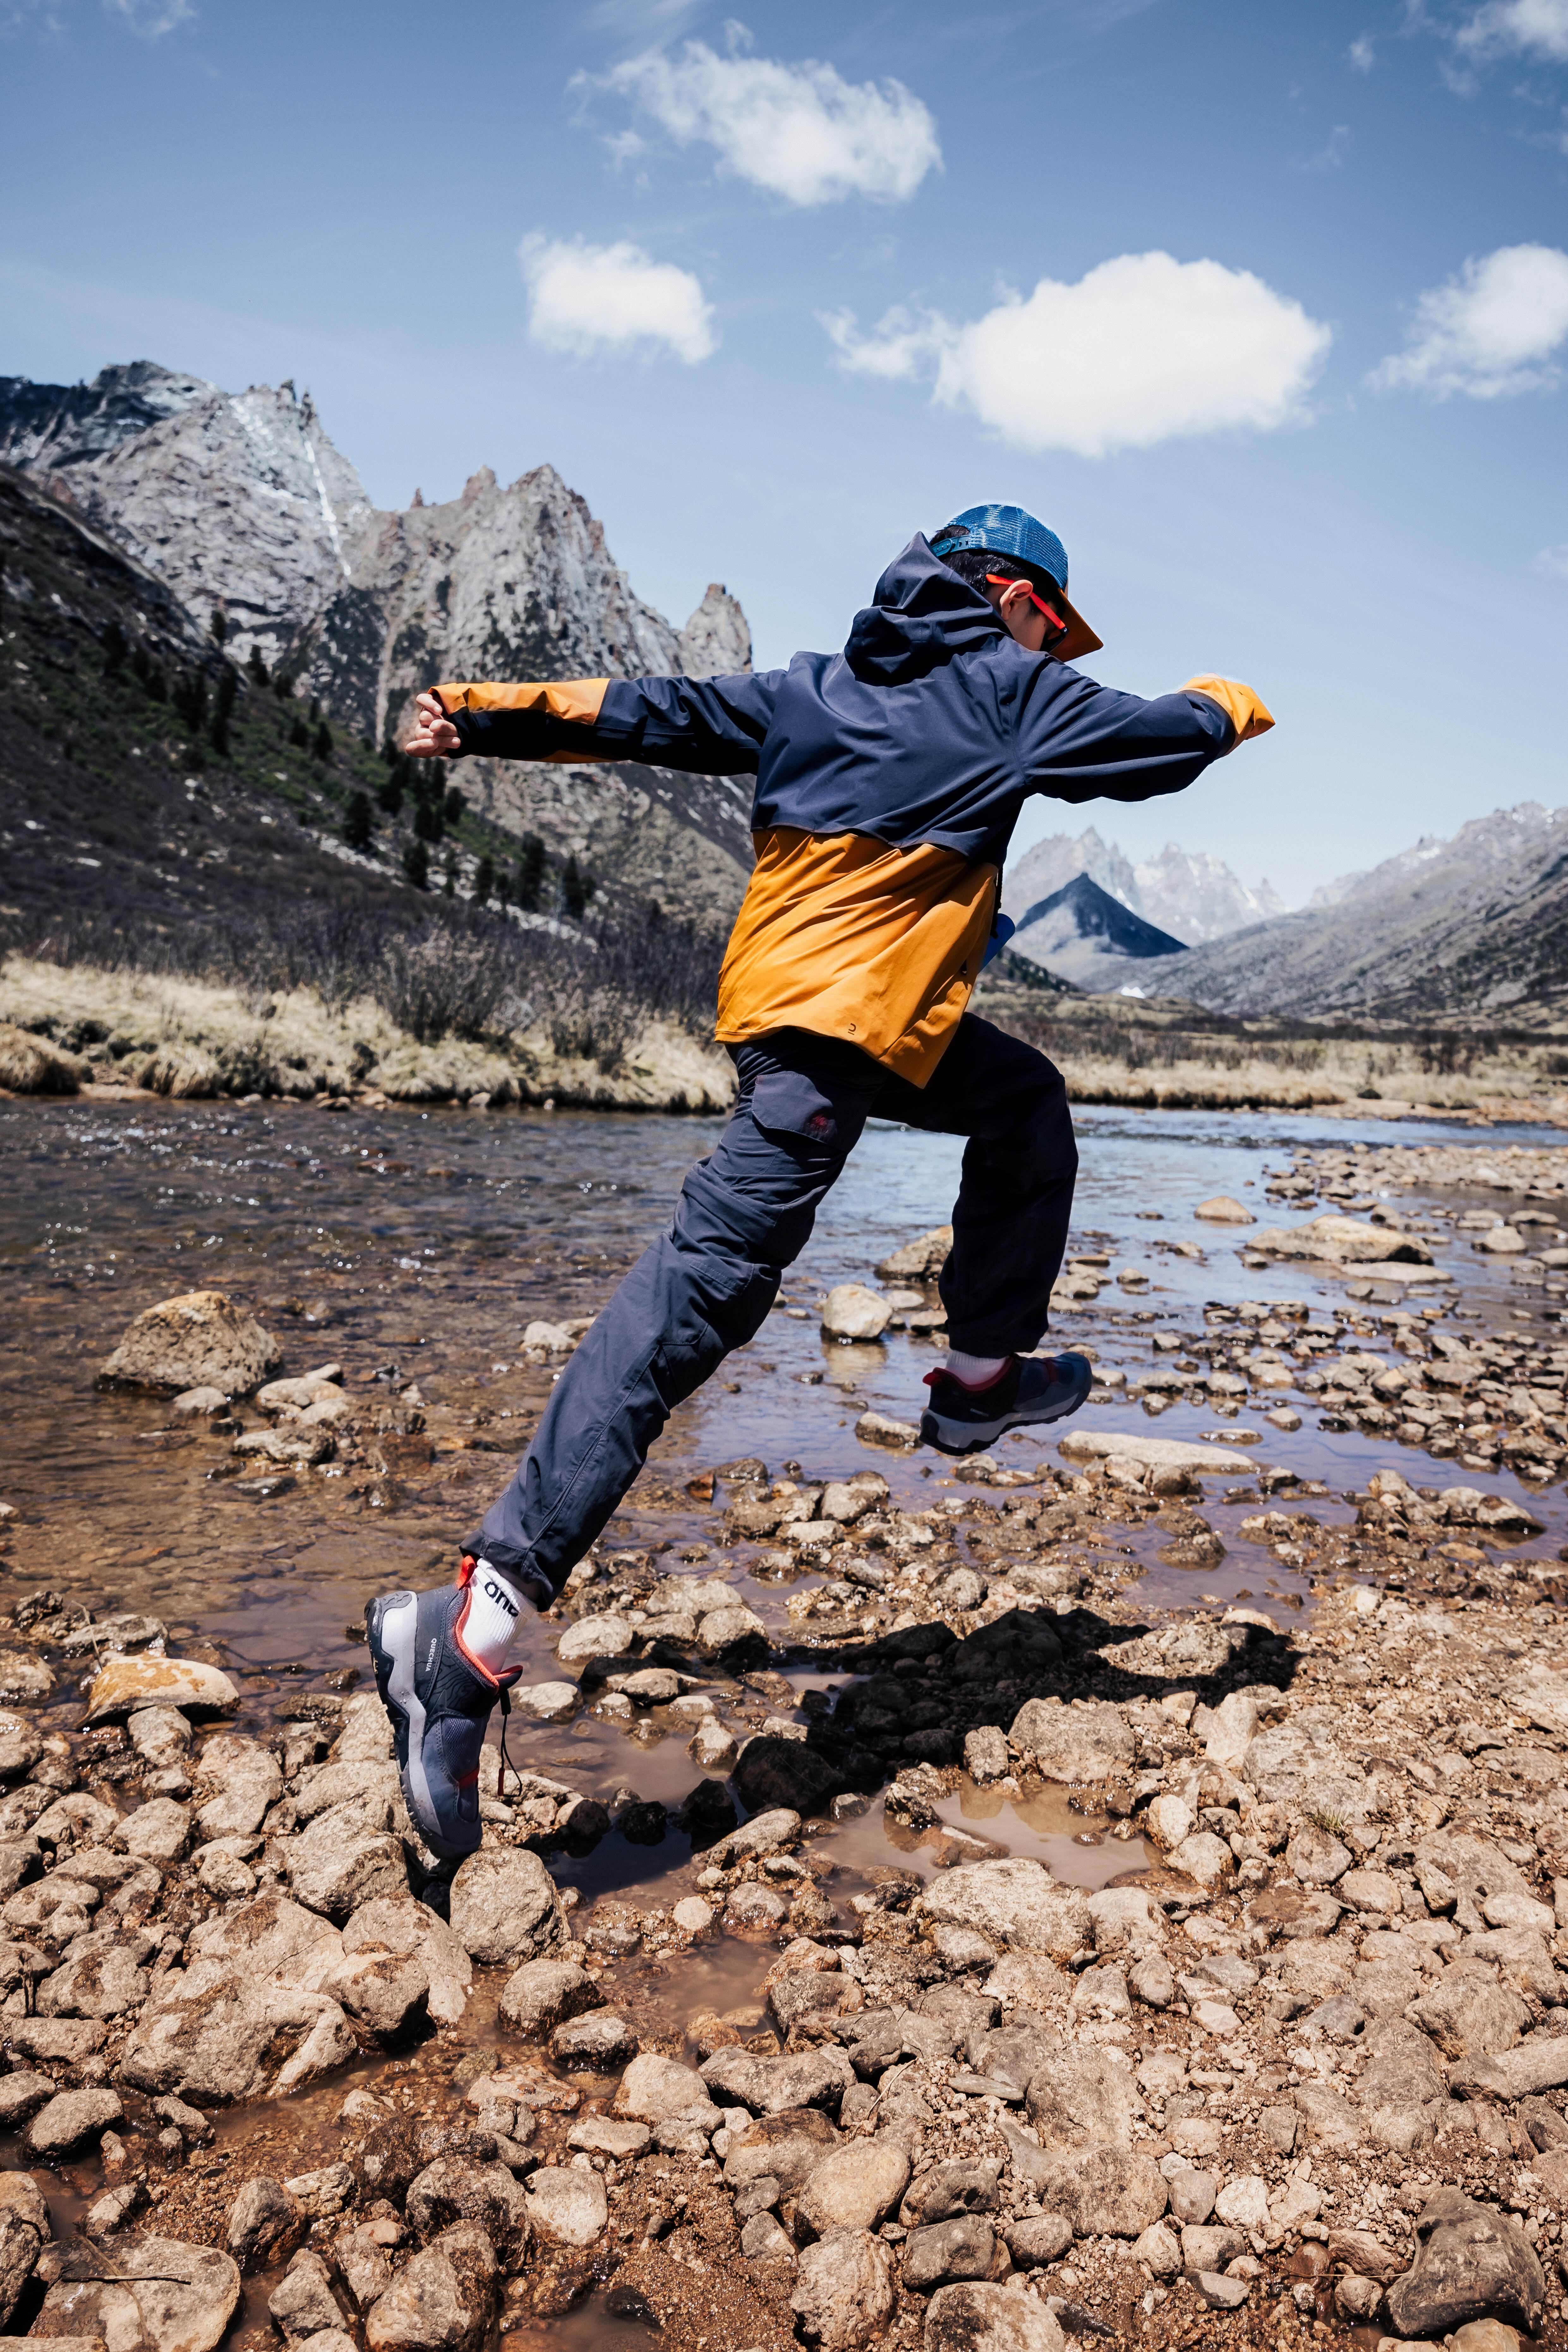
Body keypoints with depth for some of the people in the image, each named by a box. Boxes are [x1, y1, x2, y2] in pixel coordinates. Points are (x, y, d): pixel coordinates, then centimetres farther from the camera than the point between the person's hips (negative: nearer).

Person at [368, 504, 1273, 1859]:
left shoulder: (818, 690, 20)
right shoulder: (1006, 691, 3)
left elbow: (649, 714, 16)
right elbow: (1166, 743, 8)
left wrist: (491, 717, 18)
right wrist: (1228, 704, 30)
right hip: (839, 1028, -9)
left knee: (1026, 1105, 27)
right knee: (702, 1291, -17)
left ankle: (984, 1378, 32)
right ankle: (470, 1630, -22)